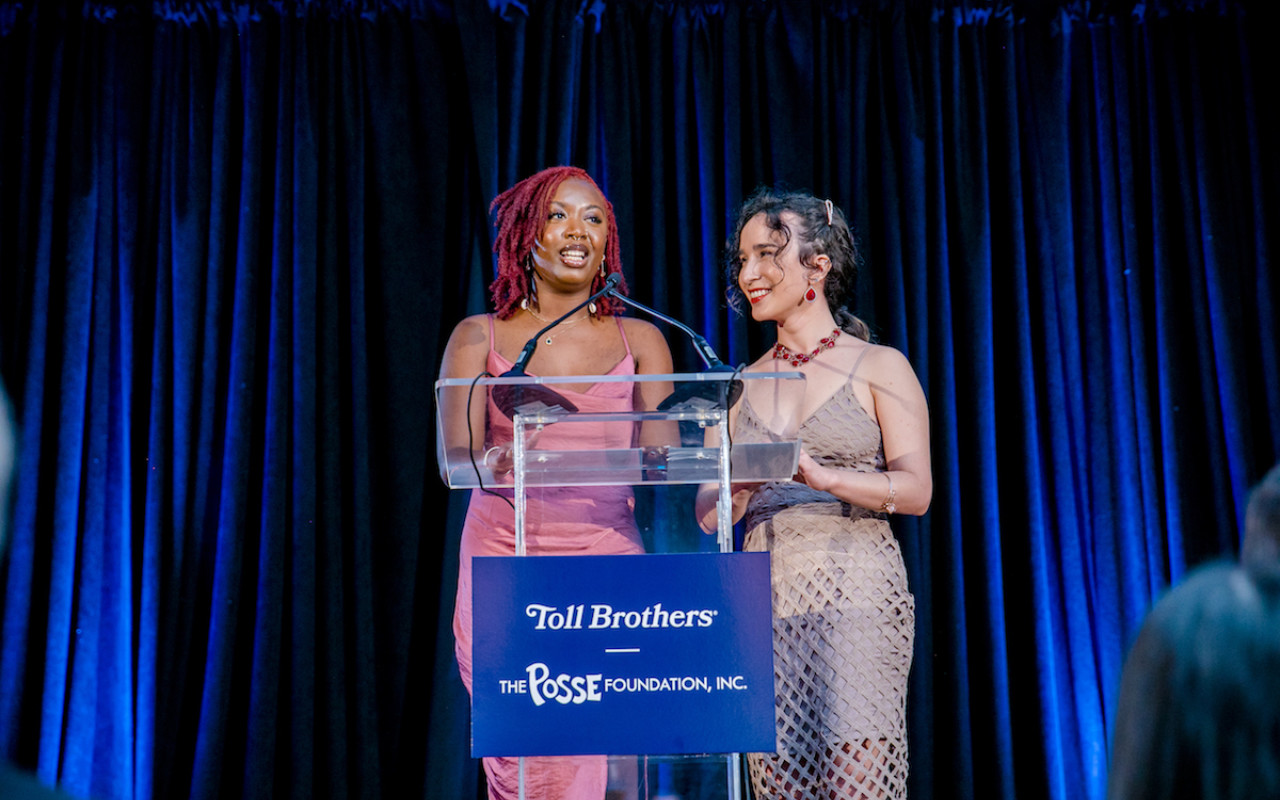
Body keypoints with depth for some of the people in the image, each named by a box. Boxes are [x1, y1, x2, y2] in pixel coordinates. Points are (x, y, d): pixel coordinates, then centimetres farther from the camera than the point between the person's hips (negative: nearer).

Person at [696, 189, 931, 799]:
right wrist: (746, 482, -11)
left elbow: (915, 490, -6)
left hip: (855, 594, -4)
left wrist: (819, 475, -21)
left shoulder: (879, 367, 5)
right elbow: (709, 513, 12)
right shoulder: (743, 385, 16)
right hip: (766, 599, 4)